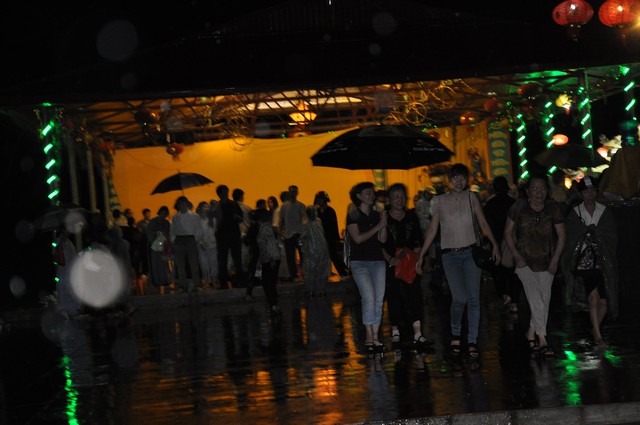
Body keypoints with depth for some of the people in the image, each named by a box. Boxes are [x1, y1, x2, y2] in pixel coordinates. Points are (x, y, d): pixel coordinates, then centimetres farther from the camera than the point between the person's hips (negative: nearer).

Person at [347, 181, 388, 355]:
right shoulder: (353, 215, -1)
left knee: (379, 300, -1)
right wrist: (378, 226, -9)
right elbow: (358, 238, -12)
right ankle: (369, 337, -9)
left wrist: (384, 224, -10)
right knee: (369, 298, -15)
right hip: (359, 261, -5)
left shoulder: (376, 214, 13)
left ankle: (375, 337, 3)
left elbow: (382, 239, 5)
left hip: (377, 261, 5)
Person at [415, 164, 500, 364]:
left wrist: (494, 244, -8)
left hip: (471, 252, 2)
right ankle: (455, 335, 11)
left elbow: (483, 223, 6)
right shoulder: (440, 201, 6)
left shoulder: (471, 198, 9)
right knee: (459, 297, -13)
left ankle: (472, 342, -1)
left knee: (474, 298, -6)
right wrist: (421, 256, 5)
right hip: (450, 254, -1)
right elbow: (432, 230, 8)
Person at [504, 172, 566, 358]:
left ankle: (532, 333, 23)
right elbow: (508, 232, 2)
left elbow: (561, 236, 3)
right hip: (525, 261, -2)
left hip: (546, 263, 2)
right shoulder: (519, 207, -7)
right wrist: (516, 256, -6)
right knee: (535, 299, -15)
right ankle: (542, 340, -15)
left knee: (545, 300, 2)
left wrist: (555, 260, -4)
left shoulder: (553, 208, -3)